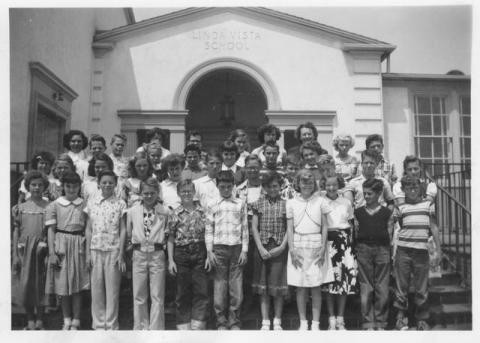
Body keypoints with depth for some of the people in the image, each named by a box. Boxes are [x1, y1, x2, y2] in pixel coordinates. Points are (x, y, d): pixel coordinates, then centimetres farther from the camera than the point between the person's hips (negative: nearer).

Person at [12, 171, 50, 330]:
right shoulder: (22, 207, 8)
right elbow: (16, 232, 8)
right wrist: (15, 255, 3)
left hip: (42, 249, -2)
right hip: (24, 249, 2)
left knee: (40, 285, 3)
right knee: (25, 285, 3)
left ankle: (39, 320, 16)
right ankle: (30, 320, 16)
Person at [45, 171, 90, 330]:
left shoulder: (84, 205, 4)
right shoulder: (54, 205, 2)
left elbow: (87, 229, 5)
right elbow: (51, 230, 1)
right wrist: (52, 253, -6)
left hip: (79, 246, 0)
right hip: (61, 246, 0)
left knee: (77, 284, 3)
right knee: (63, 285, 6)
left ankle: (76, 321, 13)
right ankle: (67, 321, 20)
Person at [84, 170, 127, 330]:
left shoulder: (120, 204, 1)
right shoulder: (91, 203, 6)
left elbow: (122, 230, 1)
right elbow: (88, 229, 8)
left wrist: (121, 254, -4)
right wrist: (88, 253, 3)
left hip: (113, 250, -2)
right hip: (95, 249, 2)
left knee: (112, 289, 2)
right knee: (96, 288, 6)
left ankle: (111, 325, 12)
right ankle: (98, 324, 18)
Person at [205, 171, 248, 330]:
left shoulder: (240, 204, 9)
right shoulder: (212, 205, 8)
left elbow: (245, 228, 9)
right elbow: (208, 230, 7)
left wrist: (244, 250, 2)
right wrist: (209, 251, -1)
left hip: (237, 248, 1)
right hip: (219, 248, 0)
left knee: (236, 288, 0)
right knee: (219, 287, 1)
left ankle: (234, 322, 11)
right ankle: (221, 322, 12)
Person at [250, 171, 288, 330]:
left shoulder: (285, 204, 3)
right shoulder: (258, 204, 5)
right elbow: (254, 227, 3)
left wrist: (282, 247, -9)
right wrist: (261, 248, -6)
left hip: (279, 248, -1)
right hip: (262, 247, 1)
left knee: (278, 286, 2)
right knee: (263, 287, 5)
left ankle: (277, 322, 13)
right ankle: (265, 322, 13)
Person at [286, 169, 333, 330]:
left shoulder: (320, 201, 5)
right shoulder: (291, 203, 6)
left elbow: (324, 227, 4)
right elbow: (289, 228, 5)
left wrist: (323, 248, -5)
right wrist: (292, 249, -5)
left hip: (316, 246, 0)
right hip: (298, 245, 1)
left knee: (316, 287, 1)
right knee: (300, 287, 3)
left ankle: (316, 323, 9)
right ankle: (303, 323, 13)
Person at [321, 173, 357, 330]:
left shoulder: (346, 203, 9)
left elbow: (351, 223, 16)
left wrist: (349, 240, 6)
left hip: (345, 242, 3)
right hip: (327, 242, -2)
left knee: (345, 278, 1)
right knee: (329, 280, -2)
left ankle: (340, 318, 13)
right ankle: (331, 319, 11)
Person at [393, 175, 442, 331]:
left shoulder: (428, 204, 8)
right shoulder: (400, 207, 5)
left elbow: (433, 227, 10)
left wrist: (438, 250, 6)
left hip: (422, 251, 1)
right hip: (403, 251, 0)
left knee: (422, 289, 5)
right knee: (401, 286, 3)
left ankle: (422, 320, 19)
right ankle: (400, 317, 17)